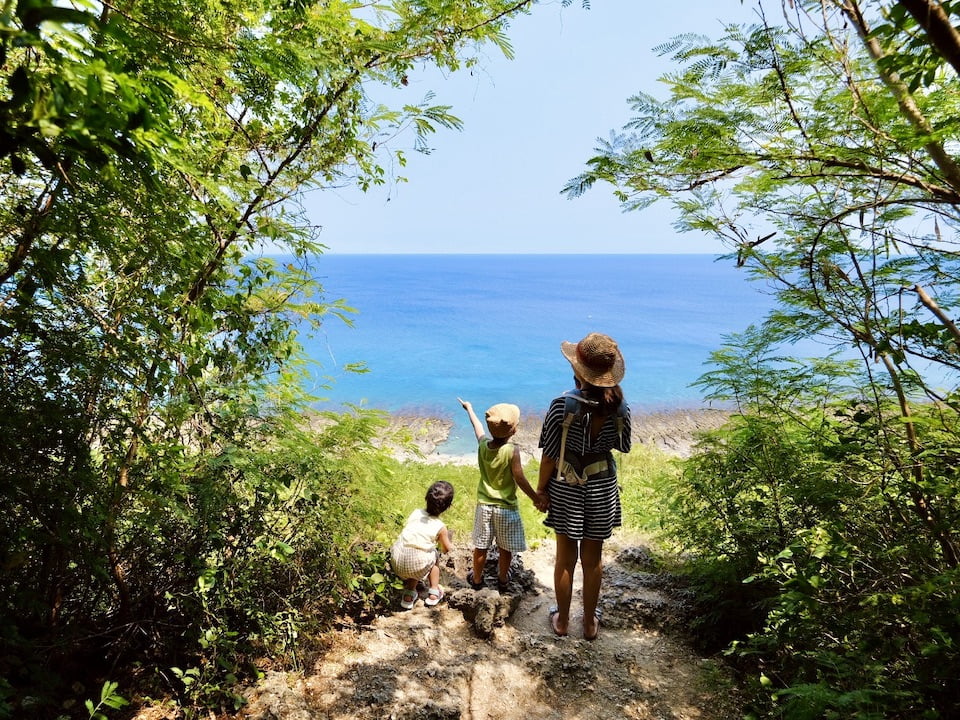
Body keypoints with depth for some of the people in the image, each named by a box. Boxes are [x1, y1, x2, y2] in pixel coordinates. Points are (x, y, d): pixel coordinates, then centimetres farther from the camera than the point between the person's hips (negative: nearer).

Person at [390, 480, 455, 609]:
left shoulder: (416, 512, 6)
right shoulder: (441, 527, -1)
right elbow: (446, 549, 11)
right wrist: (449, 540, 33)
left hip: (396, 562, 3)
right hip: (417, 565, -3)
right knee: (435, 557, 26)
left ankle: (408, 596, 28)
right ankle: (433, 593, 28)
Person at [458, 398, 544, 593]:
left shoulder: (483, 444, -8)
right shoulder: (512, 451, -21)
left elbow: (477, 426, 12)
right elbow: (520, 480, -17)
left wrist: (469, 408, 31)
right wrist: (537, 499, -5)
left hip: (484, 505, 4)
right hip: (506, 508, -4)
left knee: (480, 547, 16)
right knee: (505, 549, 16)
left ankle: (476, 579, 33)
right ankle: (503, 580, 32)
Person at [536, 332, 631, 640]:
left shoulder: (562, 405, -21)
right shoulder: (619, 406, -12)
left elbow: (550, 454, -14)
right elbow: (622, 446, 4)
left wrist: (541, 488, -1)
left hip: (566, 488, -2)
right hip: (602, 487, 2)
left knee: (566, 556, 15)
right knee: (593, 557, 17)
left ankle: (562, 620, 31)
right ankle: (590, 622, 33)